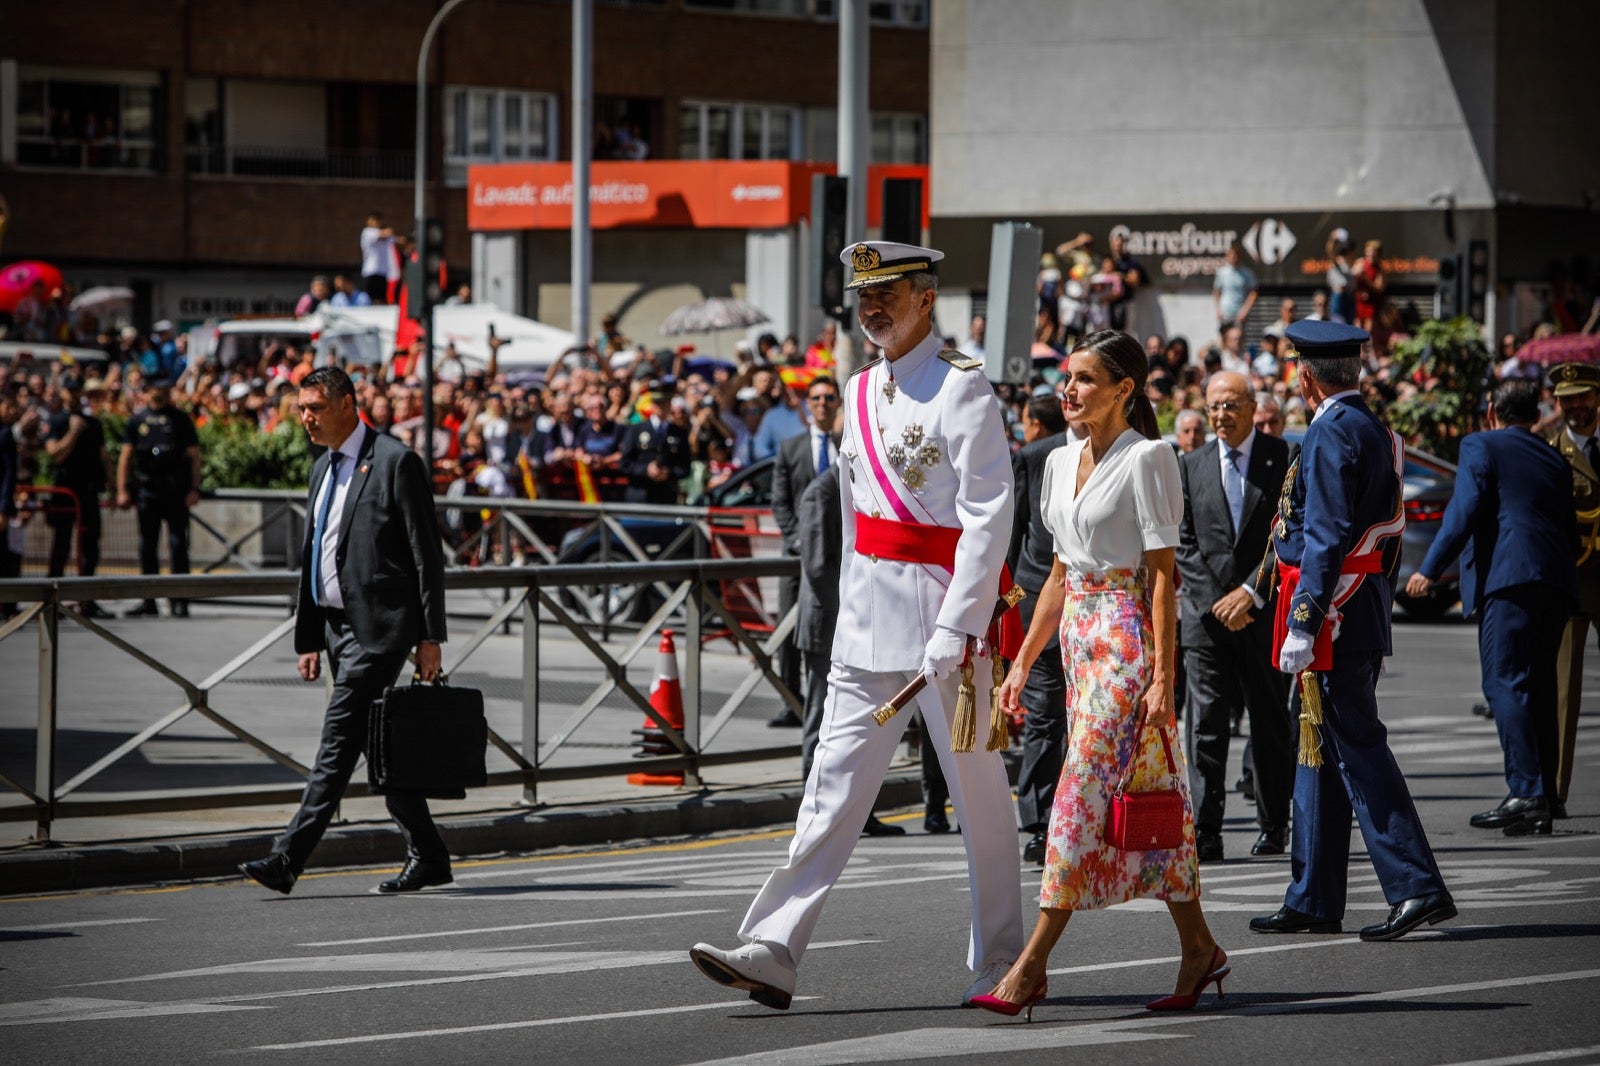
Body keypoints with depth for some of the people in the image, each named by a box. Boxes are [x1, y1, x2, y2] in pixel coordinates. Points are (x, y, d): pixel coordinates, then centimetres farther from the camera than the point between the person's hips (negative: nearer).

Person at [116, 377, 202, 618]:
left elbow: (194, 455, 3)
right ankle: (149, 601, 12)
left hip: (176, 490, -2)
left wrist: (194, 489, -7)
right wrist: (122, 490, -1)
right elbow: (126, 456, 8)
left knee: (178, 545, -4)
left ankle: (180, 601, -3)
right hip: (146, 488, 2)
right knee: (147, 546, 6)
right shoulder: (137, 422, 10)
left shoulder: (181, 420, 6)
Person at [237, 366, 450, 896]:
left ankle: (288, 860, -16)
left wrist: (430, 638, -13)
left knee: (338, 745, -11)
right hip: (338, 627, 9)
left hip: (378, 627, -9)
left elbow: (426, 554, -10)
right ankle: (428, 858, 19)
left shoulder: (395, 462, -9)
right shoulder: (324, 468, 17)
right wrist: (309, 639, 17)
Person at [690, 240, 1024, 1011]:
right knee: (835, 782, -1)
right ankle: (773, 953, -7)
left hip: (944, 608, -6)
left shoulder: (962, 388, -9)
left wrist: (955, 630, -20)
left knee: (977, 790, 4)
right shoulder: (861, 392, 14)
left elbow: (989, 519, -15)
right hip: (868, 618, 7)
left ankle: (1001, 964, 15)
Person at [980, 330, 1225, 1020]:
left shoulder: (1145, 459, -10)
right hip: (1080, 638, 8)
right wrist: (1023, 663, 15)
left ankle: (1031, 966, -13)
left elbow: (1163, 575, -13)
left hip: (1129, 638, -8)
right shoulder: (1062, 463, 13)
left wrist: (1163, 675, -18)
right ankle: (1198, 950, 15)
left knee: (1084, 792, -11)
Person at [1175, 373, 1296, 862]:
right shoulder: (1192, 465, 9)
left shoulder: (1284, 459, 1)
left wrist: (1252, 593, -11)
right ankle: (1204, 833, -12)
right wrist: (1216, 601, -5)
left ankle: (1274, 825, 20)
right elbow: (1184, 544, 7)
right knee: (1205, 720, -8)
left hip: (1264, 611, -1)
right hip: (1206, 611, 1)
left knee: (1270, 721, 7)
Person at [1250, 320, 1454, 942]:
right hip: (1366, 621, 10)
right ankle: (1313, 902, 15)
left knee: (1356, 750, -8)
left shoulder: (1332, 432, -14)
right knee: (1321, 751, 12)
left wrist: (1301, 623, -20)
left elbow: (1326, 537, -20)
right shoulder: (1377, 431, 15)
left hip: (1333, 621, -10)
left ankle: (1417, 887, -11)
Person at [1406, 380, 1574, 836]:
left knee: (1505, 683, -10)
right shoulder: (1554, 459, 24)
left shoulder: (1480, 446, 6)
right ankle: (1542, 800, 7)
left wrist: (1430, 569, -6)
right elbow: (1570, 529, 21)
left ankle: (1525, 793, -21)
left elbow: (1464, 509, -6)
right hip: (1556, 581, 7)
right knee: (1539, 689, 9)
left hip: (1508, 576, -7)